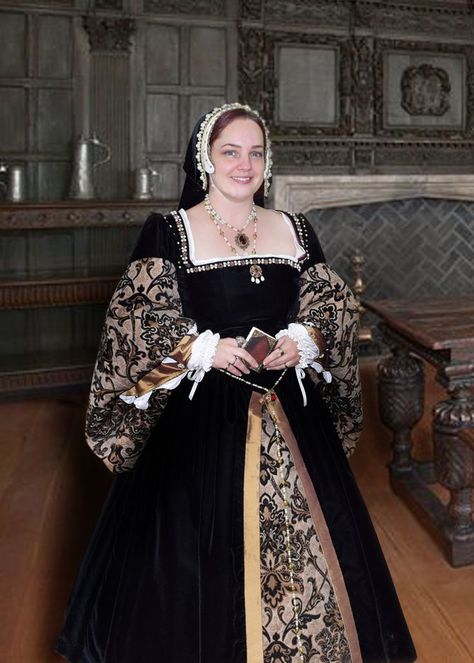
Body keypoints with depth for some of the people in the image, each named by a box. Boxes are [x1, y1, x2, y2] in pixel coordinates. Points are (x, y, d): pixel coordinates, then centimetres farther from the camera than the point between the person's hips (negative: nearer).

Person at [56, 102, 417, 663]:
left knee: (299, 537, 11)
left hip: (289, 411, 4)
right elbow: (139, 318, -8)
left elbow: (332, 306, 8)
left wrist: (302, 340, -12)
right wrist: (204, 348, -21)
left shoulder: (295, 230, 9)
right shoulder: (168, 231, -2)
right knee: (201, 546, 5)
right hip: (202, 414, -3)